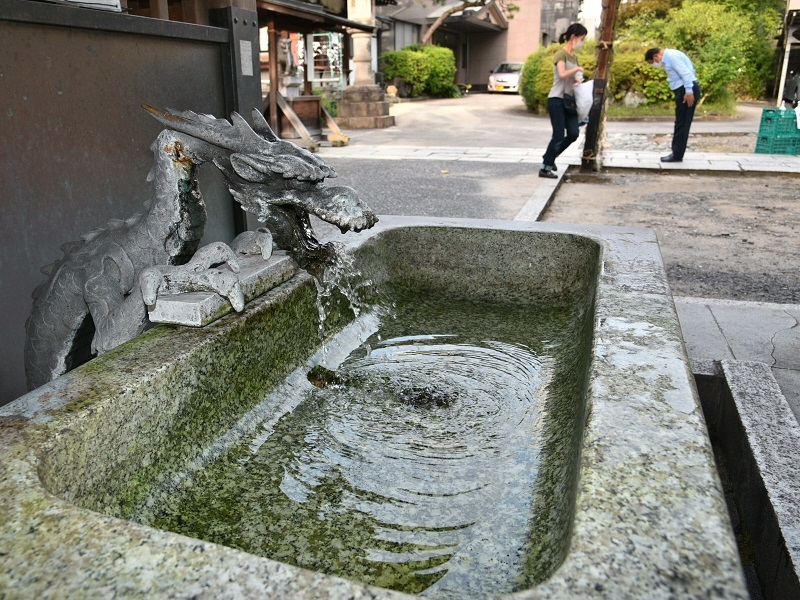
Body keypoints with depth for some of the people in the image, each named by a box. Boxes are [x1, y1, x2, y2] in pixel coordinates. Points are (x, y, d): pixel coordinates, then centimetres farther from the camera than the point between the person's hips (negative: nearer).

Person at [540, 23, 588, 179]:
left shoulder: (574, 56, 15)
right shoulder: (561, 54, -11)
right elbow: (562, 74, -28)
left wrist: (578, 79, 2)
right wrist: (577, 68, -15)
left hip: (569, 100, 8)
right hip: (557, 100, -8)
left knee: (573, 134, 4)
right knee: (559, 135, -8)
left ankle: (549, 157, 20)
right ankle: (545, 168, 0)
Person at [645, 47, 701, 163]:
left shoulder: (671, 56, -12)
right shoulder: (669, 57, 19)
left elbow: (685, 73, -20)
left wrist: (689, 92, -23)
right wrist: (688, 91, 13)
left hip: (687, 90, -10)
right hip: (683, 90, 10)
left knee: (682, 124, -6)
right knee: (681, 123, 12)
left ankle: (677, 155, -2)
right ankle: (676, 153, 17)